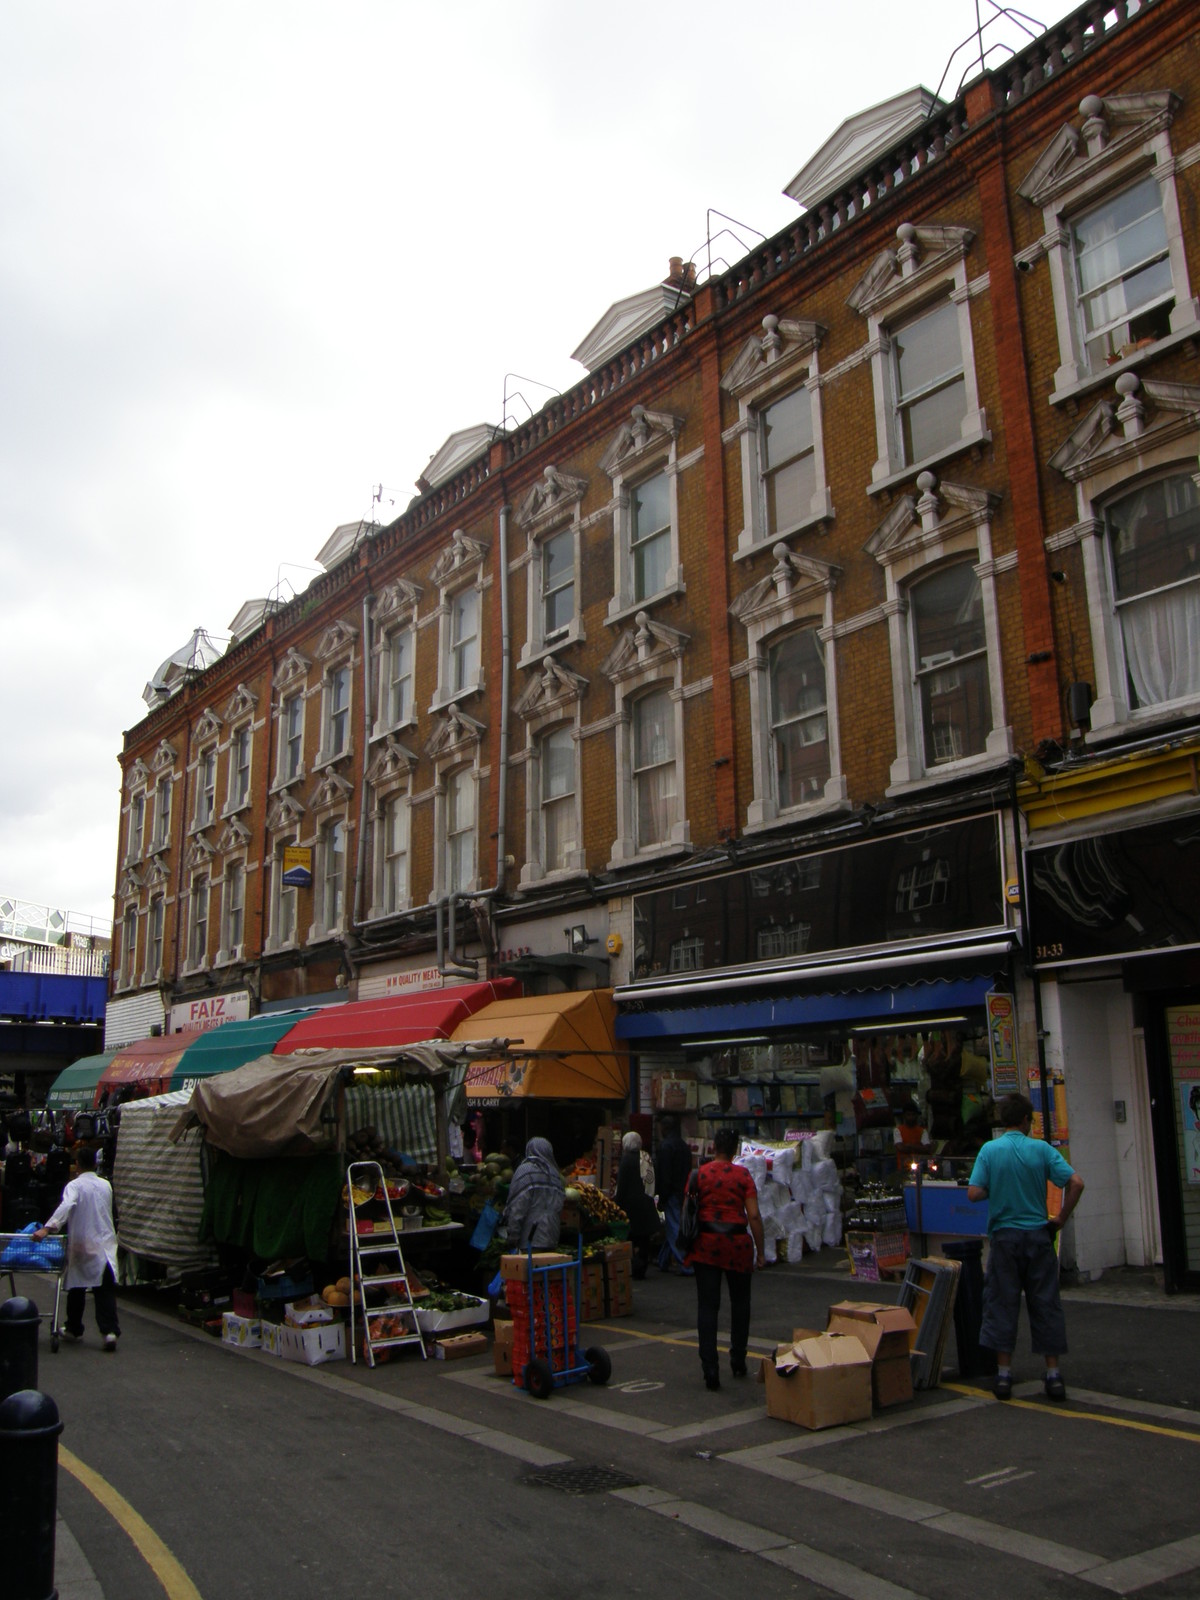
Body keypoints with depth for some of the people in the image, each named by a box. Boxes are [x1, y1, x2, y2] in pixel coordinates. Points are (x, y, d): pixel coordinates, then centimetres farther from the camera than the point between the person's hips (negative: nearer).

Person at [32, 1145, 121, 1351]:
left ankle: (74, 1328, 29)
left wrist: (47, 1228, -36)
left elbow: (65, 1207, -27)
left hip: (82, 1245, -2)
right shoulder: (106, 1185, 8)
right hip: (105, 1244, 2)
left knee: (77, 1288, 16)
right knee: (105, 1290, -3)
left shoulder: (75, 1186, -8)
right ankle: (109, 1330, -17)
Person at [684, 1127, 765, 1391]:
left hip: (706, 1242, 0)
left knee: (707, 1305, 2)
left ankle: (710, 1368, -7)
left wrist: (686, 1249, 10)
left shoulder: (699, 1174, -1)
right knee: (740, 1302, 19)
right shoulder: (743, 1175, -4)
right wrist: (760, 1250, 0)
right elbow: (754, 1216, -8)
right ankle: (738, 1361, 28)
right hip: (737, 1242, 0)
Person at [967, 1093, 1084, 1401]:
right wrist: (1061, 1219, 0)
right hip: (1038, 1235, 0)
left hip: (1004, 1236, 0)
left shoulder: (989, 1150, -5)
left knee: (1002, 1303, 6)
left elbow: (973, 1193, -11)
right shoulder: (1041, 1149, -4)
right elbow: (1076, 1183, -11)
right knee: (1045, 1303, 9)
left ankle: (1004, 1374, 8)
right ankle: (1053, 1374, 12)